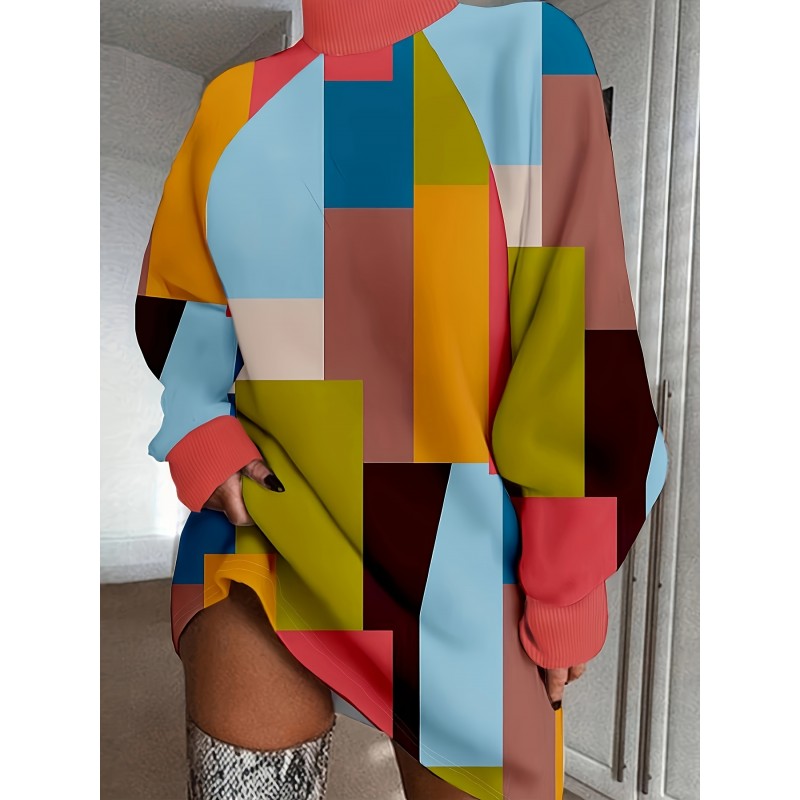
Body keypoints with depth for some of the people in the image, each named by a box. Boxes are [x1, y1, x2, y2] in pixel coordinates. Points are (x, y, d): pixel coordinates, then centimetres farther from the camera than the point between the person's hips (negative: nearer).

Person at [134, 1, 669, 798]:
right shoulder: (239, 105, 5)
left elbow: (579, 336, -9)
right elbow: (174, 304, 14)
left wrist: (567, 590, -5)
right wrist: (203, 440, -6)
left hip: (459, 561, -1)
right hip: (270, 523, 3)